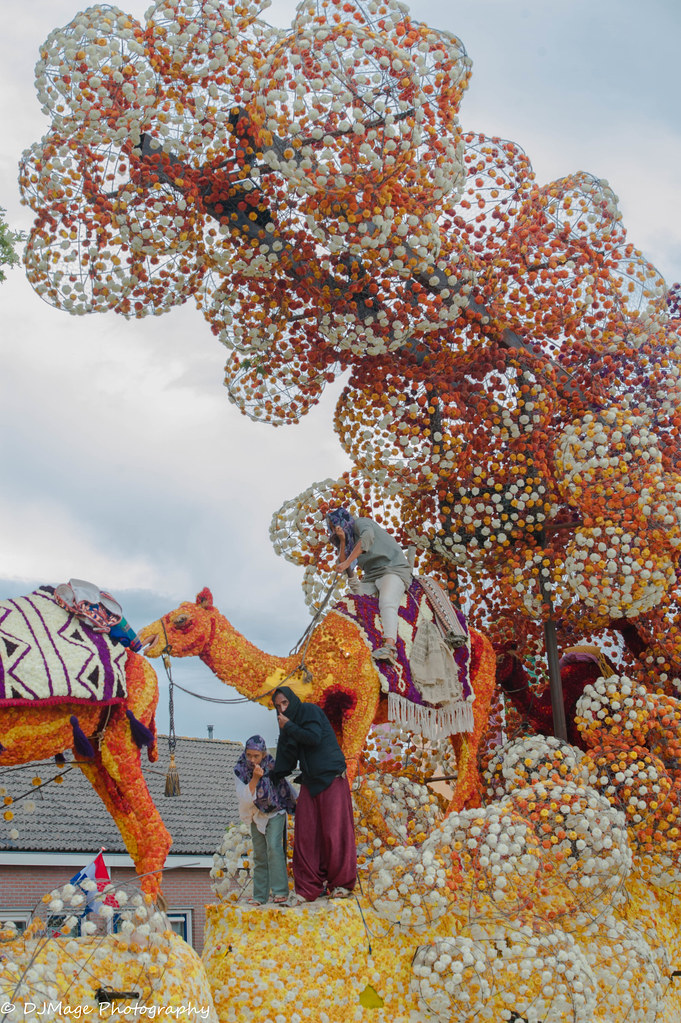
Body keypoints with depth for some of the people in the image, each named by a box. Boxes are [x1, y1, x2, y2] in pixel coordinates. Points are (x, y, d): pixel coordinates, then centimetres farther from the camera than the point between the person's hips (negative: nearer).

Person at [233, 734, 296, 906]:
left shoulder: (272, 766, -17)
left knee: (274, 847, -20)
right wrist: (255, 778, -36)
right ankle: (260, 896, 12)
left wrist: (297, 802, 10)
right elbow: (244, 798, -24)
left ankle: (280, 892, -21)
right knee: (259, 855, 5)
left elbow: (286, 787, 0)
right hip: (256, 816, 3)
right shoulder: (240, 771, -15)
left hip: (275, 812, -3)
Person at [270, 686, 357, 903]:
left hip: (331, 779, -6)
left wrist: (288, 727, -11)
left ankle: (342, 884, 5)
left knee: (334, 830, -5)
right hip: (310, 783, 7)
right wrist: (271, 778, 9)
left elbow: (314, 738, -21)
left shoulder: (310, 711, -5)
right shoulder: (288, 728, 14)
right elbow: (286, 763, 16)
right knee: (306, 834, -2)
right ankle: (309, 889, 0)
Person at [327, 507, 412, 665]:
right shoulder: (351, 539, 24)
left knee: (386, 603, -36)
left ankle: (390, 647, -59)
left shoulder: (360, 523, 2)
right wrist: (342, 541, 0)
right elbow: (343, 566, 10)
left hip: (393, 569, -9)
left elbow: (367, 537, -23)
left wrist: (347, 562, -29)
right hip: (371, 578, 9)